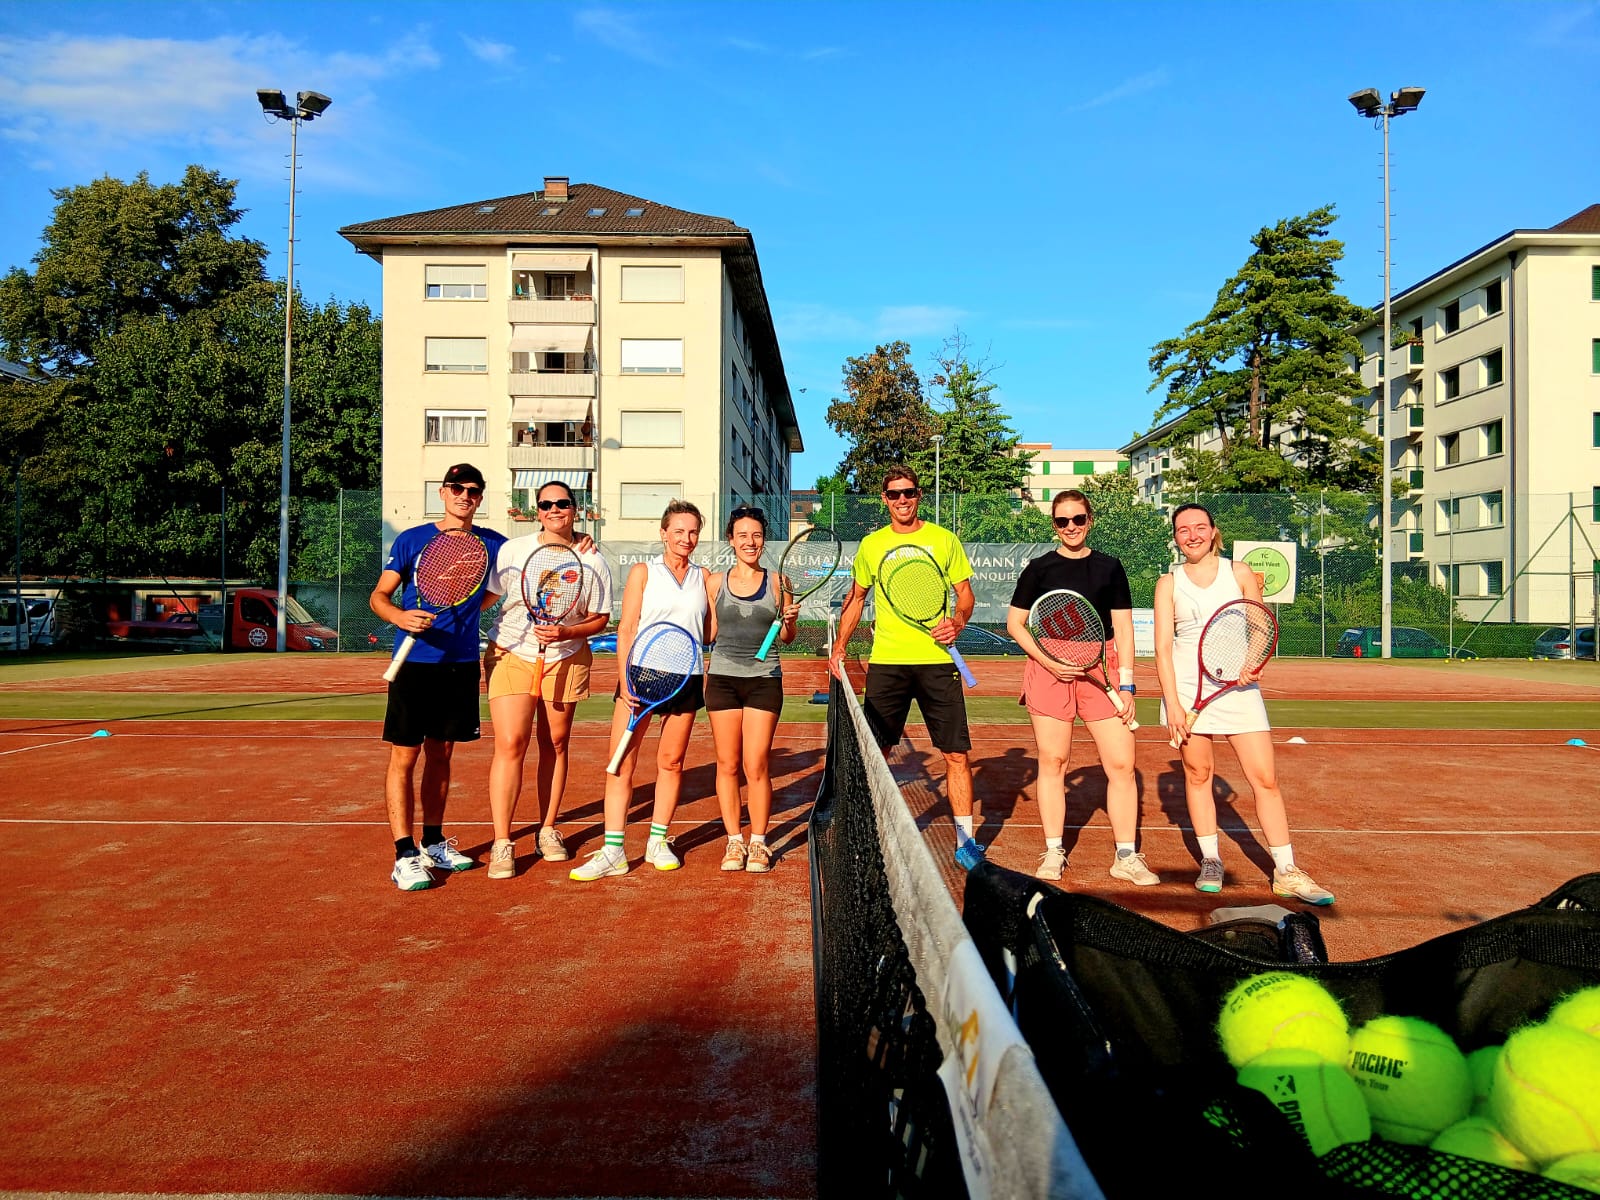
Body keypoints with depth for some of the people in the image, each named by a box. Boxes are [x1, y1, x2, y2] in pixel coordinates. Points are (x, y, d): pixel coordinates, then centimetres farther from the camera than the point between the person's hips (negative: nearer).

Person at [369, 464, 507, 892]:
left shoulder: (493, 545, 5)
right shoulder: (411, 540, -2)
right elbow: (378, 595, 0)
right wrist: (400, 616, -20)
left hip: (462, 664, 3)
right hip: (415, 663, -3)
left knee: (441, 754, 13)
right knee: (404, 756, -3)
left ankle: (434, 843, 25)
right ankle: (405, 856, 1)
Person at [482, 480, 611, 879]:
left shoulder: (593, 562, -1)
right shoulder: (512, 551, -1)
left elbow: (600, 619, 0)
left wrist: (565, 632, -16)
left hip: (566, 660, 1)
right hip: (510, 656, -1)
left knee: (555, 744, 8)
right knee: (510, 745, -11)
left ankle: (548, 831, 24)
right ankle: (501, 844, -6)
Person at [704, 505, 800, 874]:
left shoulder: (777, 582, 4)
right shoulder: (715, 583, 6)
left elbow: (786, 638, 7)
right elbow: (708, 634, 11)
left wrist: (790, 622, -13)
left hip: (764, 680, -1)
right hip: (722, 678, 1)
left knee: (756, 765, -3)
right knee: (727, 764, 4)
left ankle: (758, 843, 10)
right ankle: (734, 841, 15)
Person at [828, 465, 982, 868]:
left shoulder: (944, 539, 4)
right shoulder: (871, 544, 9)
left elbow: (965, 593, 7)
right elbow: (856, 598, 18)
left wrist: (957, 621, -14)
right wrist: (839, 647, 11)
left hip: (937, 660, -1)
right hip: (886, 661, 2)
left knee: (956, 754, -1)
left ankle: (965, 841, 12)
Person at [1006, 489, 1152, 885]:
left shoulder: (1110, 567, 8)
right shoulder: (1039, 568, 5)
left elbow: (1123, 628, 7)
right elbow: (1014, 623, 6)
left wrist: (1126, 684, 0)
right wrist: (1048, 661, -7)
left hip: (1100, 670, 1)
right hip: (1049, 670, 0)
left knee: (1121, 763, -4)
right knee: (1052, 762, 3)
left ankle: (1126, 857, 7)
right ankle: (1054, 852, 15)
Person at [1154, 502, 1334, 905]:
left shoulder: (1239, 573, 6)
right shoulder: (1168, 583, 5)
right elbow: (1163, 648, 0)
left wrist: (1251, 666, -12)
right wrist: (1172, 703, -10)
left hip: (1238, 686, 0)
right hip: (1188, 687, 0)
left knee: (1265, 778, -4)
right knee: (1197, 772, 5)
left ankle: (1286, 872, 3)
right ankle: (1210, 862, 18)